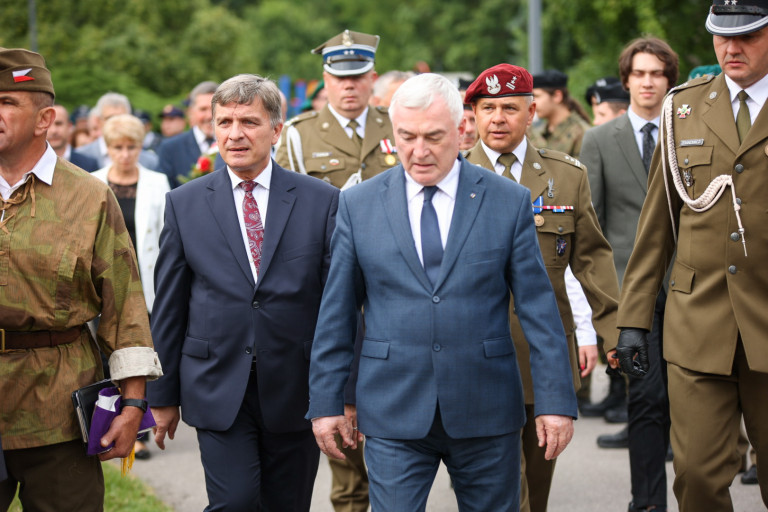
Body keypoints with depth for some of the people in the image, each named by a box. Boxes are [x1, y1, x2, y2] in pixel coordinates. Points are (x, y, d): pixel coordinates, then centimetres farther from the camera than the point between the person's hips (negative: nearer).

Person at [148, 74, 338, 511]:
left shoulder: (322, 201, 1)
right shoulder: (184, 204, 4)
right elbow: (168, 306, 6)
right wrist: (163, 395, 5)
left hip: (294, 392, 0)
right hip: (218, 390, 0)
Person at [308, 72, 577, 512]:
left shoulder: (509, 202, 1)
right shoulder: (358, 205, 3)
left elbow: (539, 309, 0)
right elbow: (337, 313, 6)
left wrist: (556, 401, -5)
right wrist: (327, 401, 4)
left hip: (486, 411, 0)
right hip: (394, 414, 0)